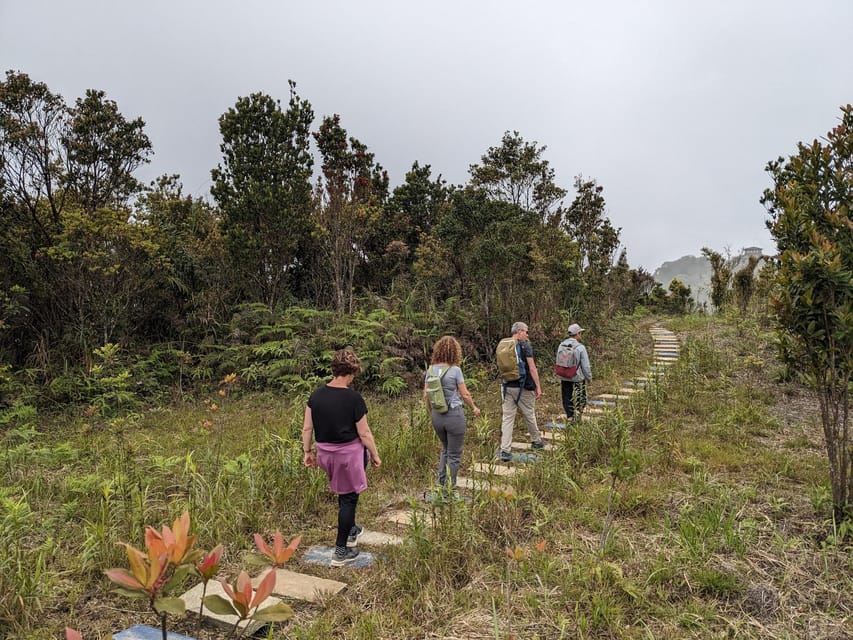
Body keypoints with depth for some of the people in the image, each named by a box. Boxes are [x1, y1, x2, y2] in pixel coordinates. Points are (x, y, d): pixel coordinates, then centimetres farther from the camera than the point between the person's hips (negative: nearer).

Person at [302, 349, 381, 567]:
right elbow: (364, 433, -12)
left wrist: (307, 452, 14)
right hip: (348, 453, -5)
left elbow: (307, 428, 2)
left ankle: (351, 531, 42)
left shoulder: (316, 394, -4)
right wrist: (375, 455, 2)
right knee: (348, 499, 9)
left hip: (324, 453, 6)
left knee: (343, 494, 28)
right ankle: (341, 552, 16)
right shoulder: (353, 398, -18)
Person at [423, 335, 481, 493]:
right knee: (454, 454, 9)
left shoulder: (431, 370, 0)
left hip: (437, 416, 5)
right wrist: (474, 408, 9)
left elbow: (426, 396, 3)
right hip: (454, 415, -5)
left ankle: (441, 484, 28)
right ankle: (450, 488, 17)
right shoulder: (455, 370, -14)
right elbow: (465, 394, -8)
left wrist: (431, 414, 16)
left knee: (445, 449, 25)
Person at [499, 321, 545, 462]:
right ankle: (536, 441, 34)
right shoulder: (525, 345, -10)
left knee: (507, 418, 2)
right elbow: (532, 367, -14)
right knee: (529, 415, 14)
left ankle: (505, 450, -3)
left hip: (507, 387, 4)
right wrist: (538, 386, -9)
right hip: (523, 387, -4)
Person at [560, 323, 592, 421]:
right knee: (581, 401, 12)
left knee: (567, 401, 14)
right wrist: (589, 377, 4)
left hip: (564, 379, 5)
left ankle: (570, 418, 19)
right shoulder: (580, 348, -16)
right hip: (577, 379, -4)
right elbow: (586, 366, -12)